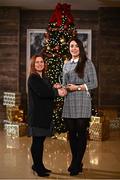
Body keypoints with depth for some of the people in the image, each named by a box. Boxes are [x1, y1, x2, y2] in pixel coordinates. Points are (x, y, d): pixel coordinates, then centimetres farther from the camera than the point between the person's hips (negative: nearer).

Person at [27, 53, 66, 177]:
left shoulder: (44, 78, 18)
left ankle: (39, 165, 21)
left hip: (45, 113, 8)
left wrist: (54, 89, -7)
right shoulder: (32, 78, -7)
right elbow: (41, 92, -20)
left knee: (41, 140, 12)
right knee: (37, 141, -3)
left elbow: (47, 92, 13)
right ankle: (37, 167, 5)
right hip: (37, 114, -8)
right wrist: (56, 92, -14)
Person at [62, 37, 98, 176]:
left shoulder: (87, 63, 2)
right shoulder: (66, 65, 16)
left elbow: (94, 83, -3)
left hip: (82, 103, -4)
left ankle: (77, 164, 8)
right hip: (69, 103, 5)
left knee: (81, 133, -2)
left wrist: (77, 87, -11)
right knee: (71, 133, 7)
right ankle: (75, 162, 21)